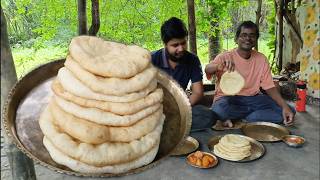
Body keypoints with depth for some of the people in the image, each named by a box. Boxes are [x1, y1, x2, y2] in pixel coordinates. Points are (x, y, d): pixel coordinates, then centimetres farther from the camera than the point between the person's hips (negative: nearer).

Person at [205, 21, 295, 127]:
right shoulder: (225, 57, -7)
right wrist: (219, 66, -50)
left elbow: (269, 87, 3)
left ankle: (234, 119, -16)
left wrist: (284, 106, -14)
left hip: (253, 98, 5)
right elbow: (207, 70, -27)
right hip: (228, 98, -5)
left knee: (289, 112, -13)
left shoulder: (261, 59, 4)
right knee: (219, 110, -39)